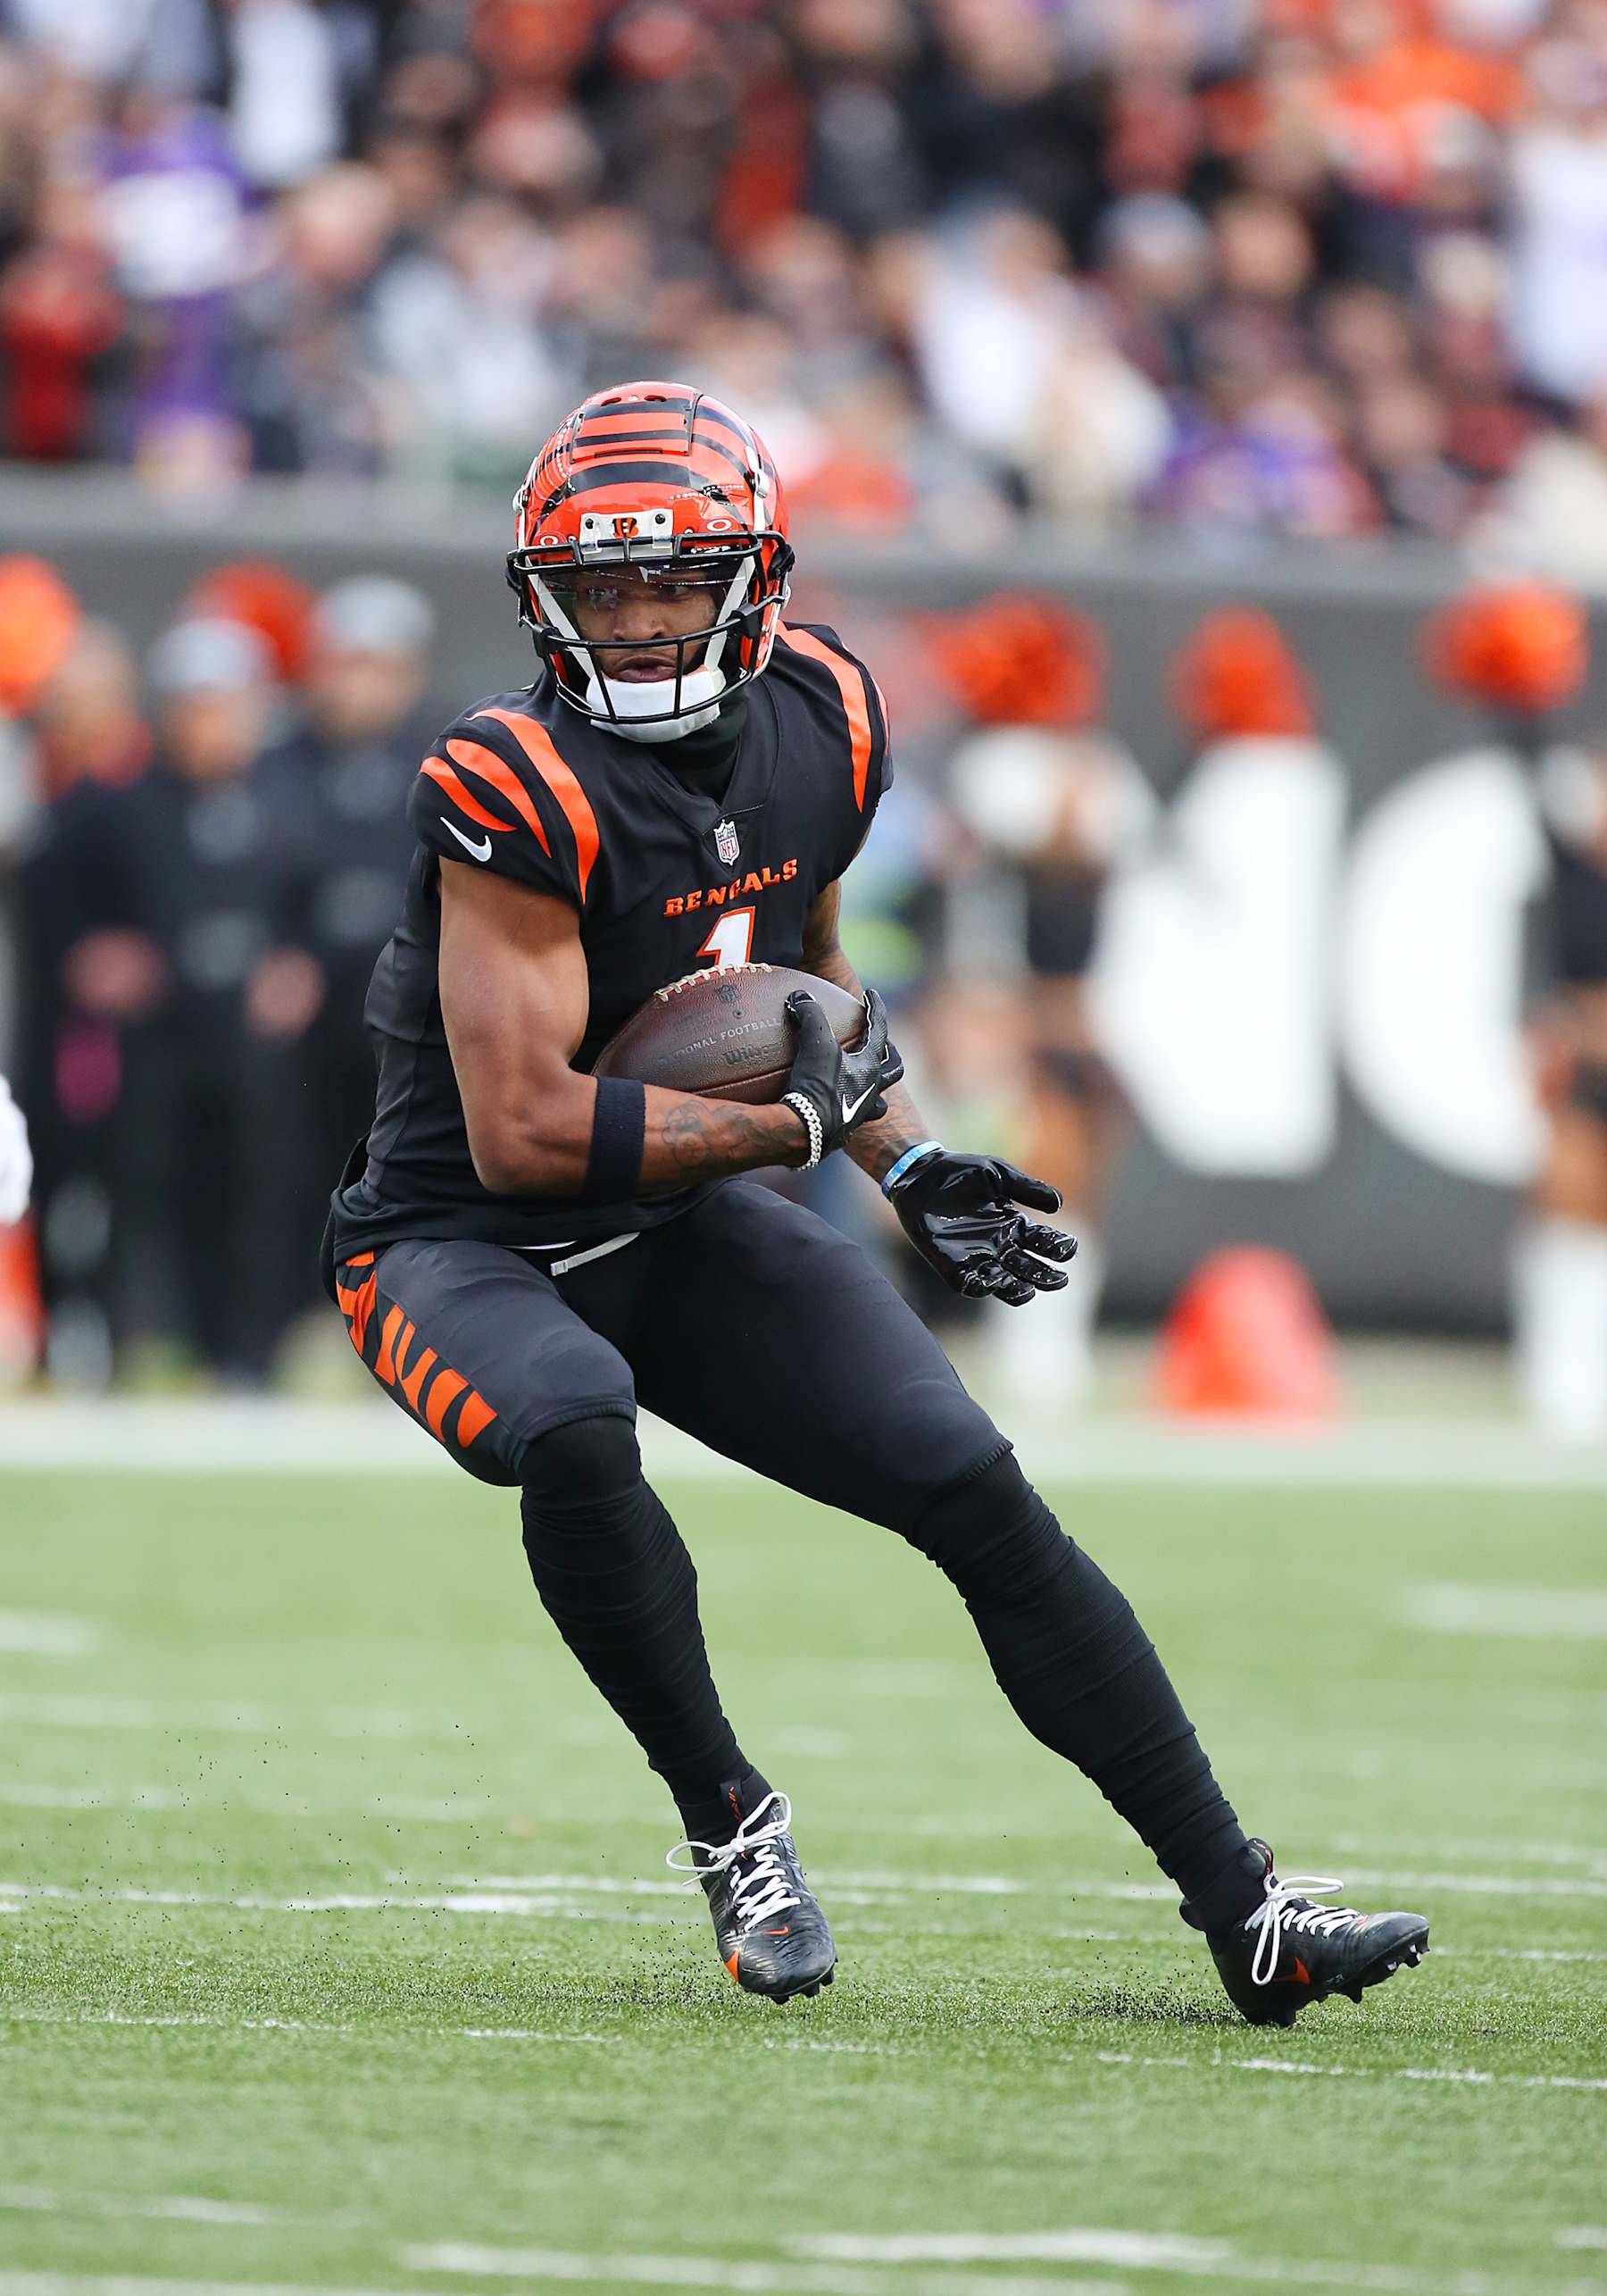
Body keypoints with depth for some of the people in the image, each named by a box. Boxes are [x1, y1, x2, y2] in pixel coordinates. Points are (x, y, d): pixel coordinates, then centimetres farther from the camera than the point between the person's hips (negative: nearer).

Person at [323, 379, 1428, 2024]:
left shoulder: (818, 726, -4)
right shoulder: (522, 791, -26)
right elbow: (521, 1132, -29)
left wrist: (909, 1174, 1)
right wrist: (806, 1120, -22)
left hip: (688, 1226, 6)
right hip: (469, 1248, -6)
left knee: (977, 1495, -6)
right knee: (574, 1428, -37)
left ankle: (1239, 1909, -1)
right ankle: (729, 1823, -16)